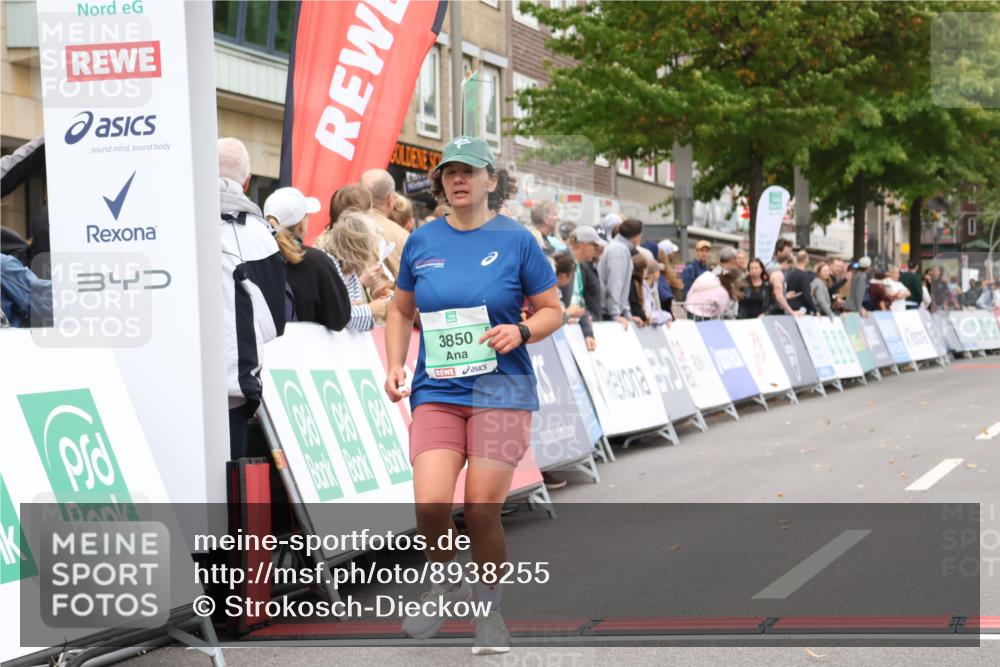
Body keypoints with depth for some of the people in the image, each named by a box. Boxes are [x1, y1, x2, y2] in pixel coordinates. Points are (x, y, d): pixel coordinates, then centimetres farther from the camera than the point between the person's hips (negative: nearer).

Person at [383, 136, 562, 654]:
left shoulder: (515, 240, 0)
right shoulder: (421, 242, 8)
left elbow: (552, 310, 6)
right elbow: (401, 310, 20)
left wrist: (520, 331, -13)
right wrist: (394, 365, 6)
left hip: (500, 392, -2)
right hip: (436, 392, 2)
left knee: (482, 512, -5)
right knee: (430, 507, -13)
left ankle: (490, 610, 19)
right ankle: (448, 583, 18)